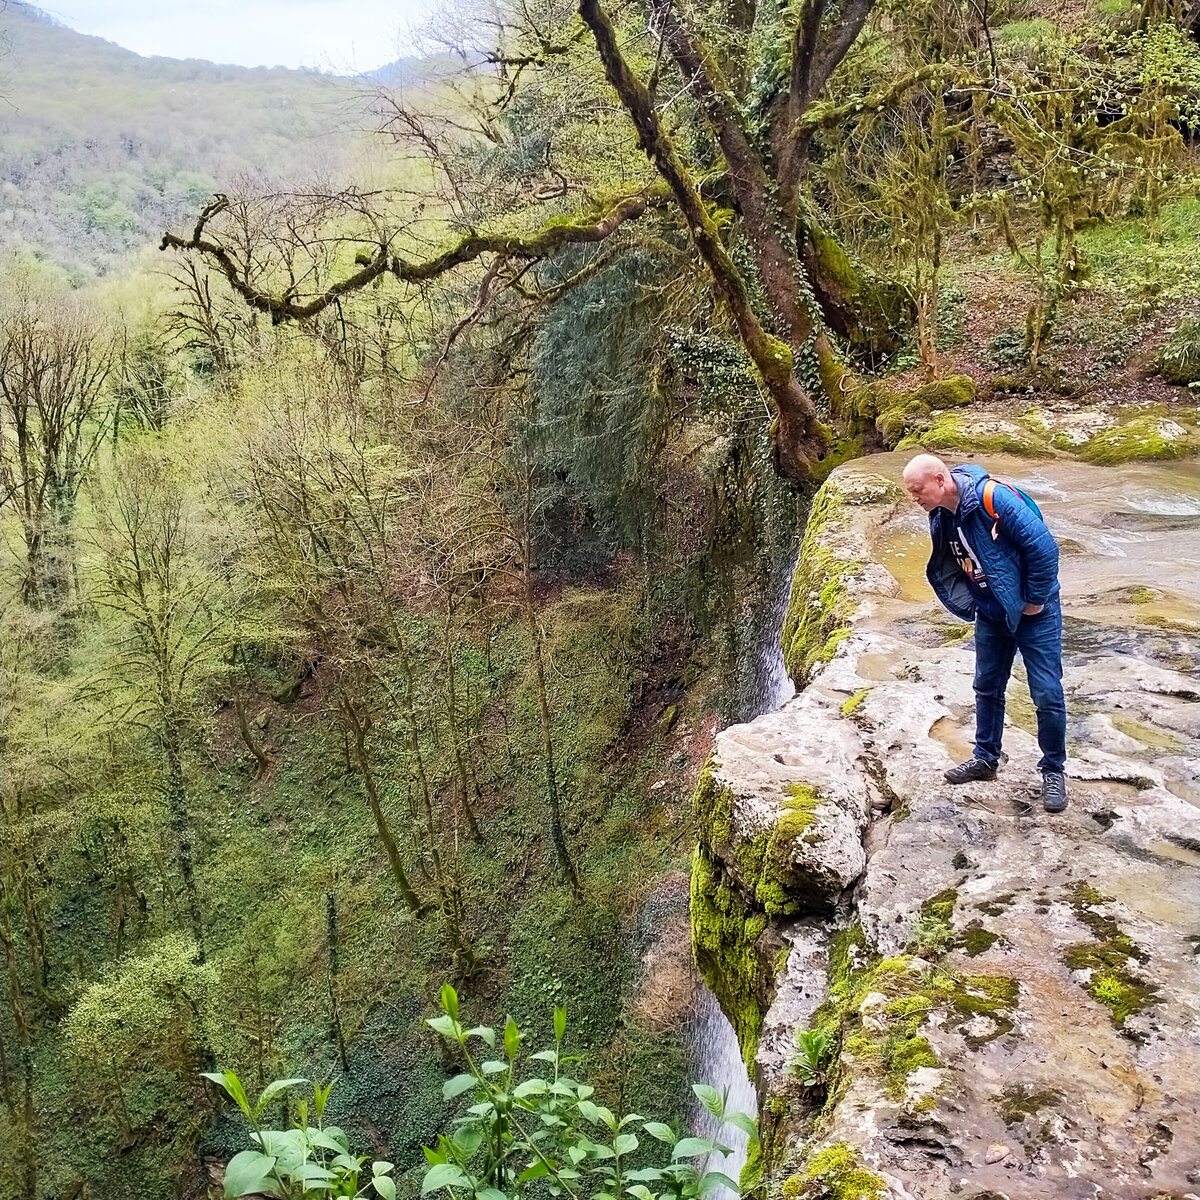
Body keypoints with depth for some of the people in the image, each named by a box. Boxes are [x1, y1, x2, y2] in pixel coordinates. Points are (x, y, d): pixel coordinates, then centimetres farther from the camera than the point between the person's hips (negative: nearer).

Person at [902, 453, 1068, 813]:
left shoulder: (993, 498, -27)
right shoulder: (941, 517, -3)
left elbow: (1044, 547, -26)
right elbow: (949, 567, 14)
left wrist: (1035, 601, -17)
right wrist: (970, 603, 3)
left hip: (1033, 611, -7)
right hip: (991, 615, 7)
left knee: (1047, 693, -1)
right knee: (987, 688, 15)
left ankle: (1053, 770, 14)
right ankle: (985, 758, 31)